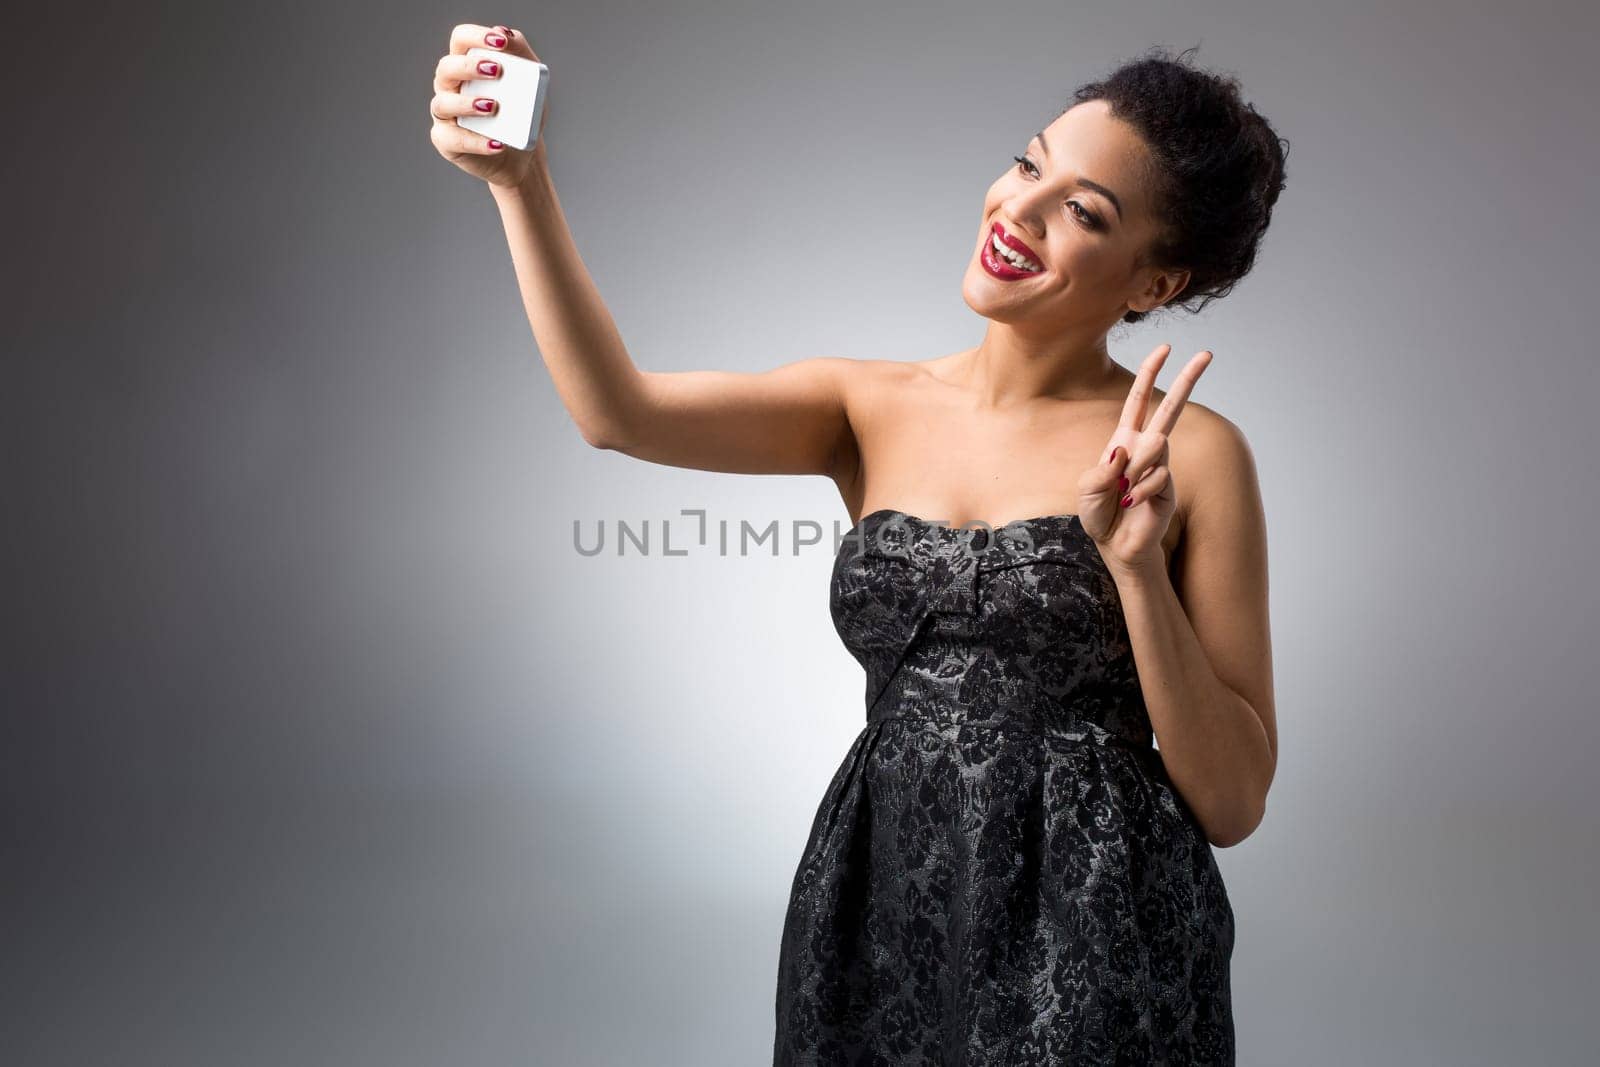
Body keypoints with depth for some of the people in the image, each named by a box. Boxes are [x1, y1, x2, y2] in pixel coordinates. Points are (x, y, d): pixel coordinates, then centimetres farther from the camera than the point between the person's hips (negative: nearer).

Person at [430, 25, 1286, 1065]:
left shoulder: (1190, 455, -6)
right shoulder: (873, 410, 4)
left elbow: (1232, 803, -6)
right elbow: (620, 410, -10)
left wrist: (1139, 569, -18)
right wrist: (520, 180, -19)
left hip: (1091, 951, -3)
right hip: (877, 922, 3)